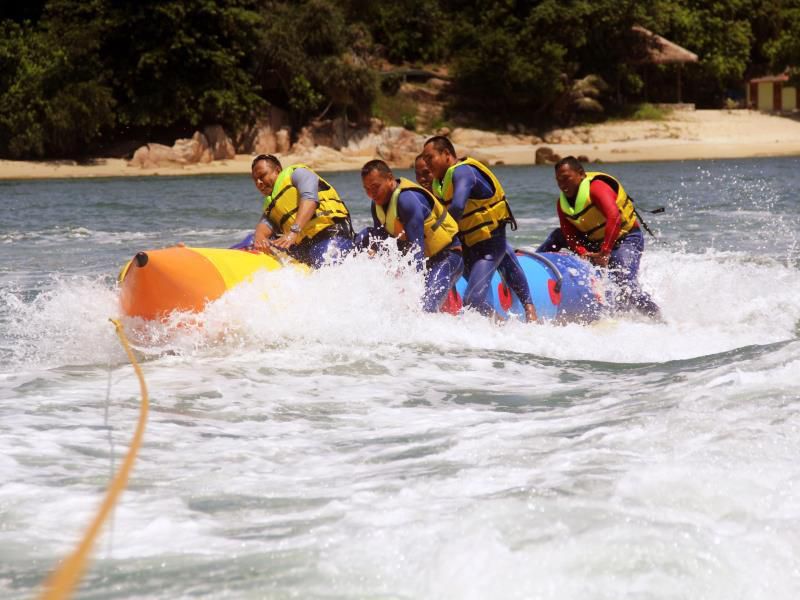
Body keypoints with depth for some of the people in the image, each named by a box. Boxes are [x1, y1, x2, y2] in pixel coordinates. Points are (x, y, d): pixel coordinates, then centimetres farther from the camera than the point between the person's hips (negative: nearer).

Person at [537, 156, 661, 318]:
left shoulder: (596, 188, -25)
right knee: (557, 237, 4)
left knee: (625, 286, -27)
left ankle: (656, 317, -15)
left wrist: (605, 252, -44)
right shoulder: (562, 203, 0)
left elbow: (614, 218, -39)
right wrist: (583, 253, -27)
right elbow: (570, 235, -6)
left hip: (626, 239, -8)